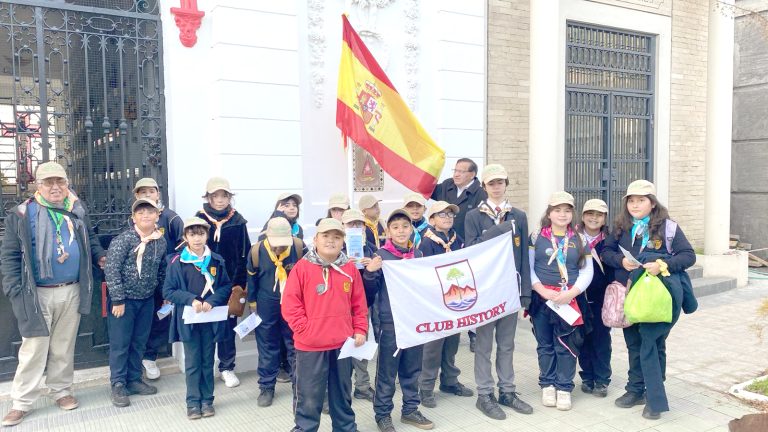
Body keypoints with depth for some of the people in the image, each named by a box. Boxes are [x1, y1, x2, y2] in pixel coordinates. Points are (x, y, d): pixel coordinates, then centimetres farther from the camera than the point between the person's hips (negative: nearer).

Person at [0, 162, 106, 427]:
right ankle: (22, 402, 15)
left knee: (64, 346, 14)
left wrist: (100, 256, 0)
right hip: (37, 294, -3)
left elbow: (90, 240, 20)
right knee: (33, 348, 2)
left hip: (72, 291, 3)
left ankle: (61, 390, 28)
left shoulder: (78, 211, 6)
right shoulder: (22, 214, -5)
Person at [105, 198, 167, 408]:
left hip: (147, 300, 5)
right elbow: (111, 270, -18)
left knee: (139, 342, 15)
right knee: (120, 344, 3)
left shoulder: (161, 241, 1)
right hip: (123, 299, -5)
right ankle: (118, 385, 16)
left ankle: (134, 380, 29)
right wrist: (118, 300, -18)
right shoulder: (123, 239, -16)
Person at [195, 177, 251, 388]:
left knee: (228, 324, 8)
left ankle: (227, 367, 22)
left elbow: (244, 254, 0)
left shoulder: (237, 221, -1)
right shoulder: (199, 219, -1)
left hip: (230, 282, 0)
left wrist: (239, 282, -6)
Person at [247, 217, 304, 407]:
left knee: (296, 345, 9)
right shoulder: (257, 251, -14)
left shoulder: (299, 246, -17)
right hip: (267, 306, 0)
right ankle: (266, 387, 24)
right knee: (267, 347, 10)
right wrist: (252, 302, 10)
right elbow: (252, 278, 3)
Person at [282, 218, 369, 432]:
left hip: (343, 343, 4)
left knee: (343, 394, 19)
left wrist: (360, 330, 3)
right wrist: (305, 330, -11)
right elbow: (290, 304, -8)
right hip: (310, 345, -3)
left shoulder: (350, 269, 3)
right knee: (309, 397, 7)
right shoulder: (302, 267, -8)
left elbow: (359, 304, 10)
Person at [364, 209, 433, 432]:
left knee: (412, 369, 16)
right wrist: (370, 272, -24)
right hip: (390, 322, -4)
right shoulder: (381, 255, -8)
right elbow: (371, 291, -6)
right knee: (387, 371, 5)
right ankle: (382, 414, 19)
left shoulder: (418, 255, 5)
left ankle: (410, 409, 31)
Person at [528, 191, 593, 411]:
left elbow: (587, 271, 2)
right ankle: (547, 385, 21)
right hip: (541, 299, 0)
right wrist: (543, 291, -13)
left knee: (566, 345, 2)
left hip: (570, 300, 1)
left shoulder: (580, 240, 6)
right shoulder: (536, 237, 1)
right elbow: (527, 268, -2)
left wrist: (572, 292, -12)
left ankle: (564, 388, 15)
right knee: (545, 344, 8)